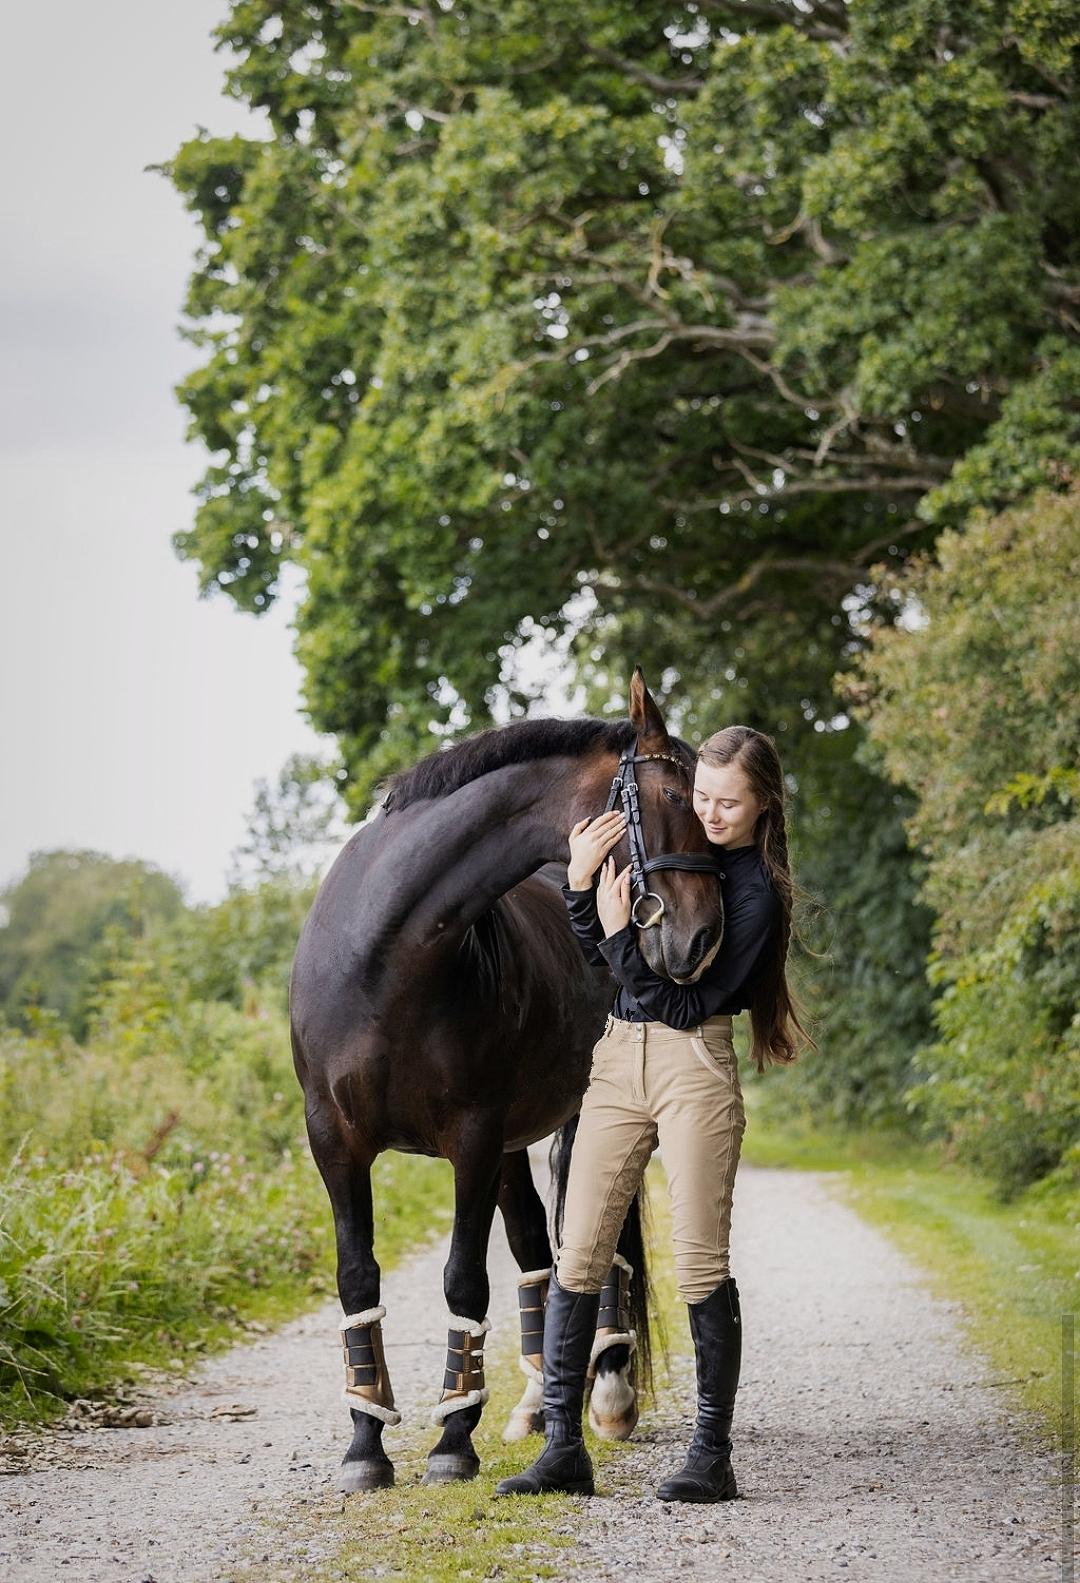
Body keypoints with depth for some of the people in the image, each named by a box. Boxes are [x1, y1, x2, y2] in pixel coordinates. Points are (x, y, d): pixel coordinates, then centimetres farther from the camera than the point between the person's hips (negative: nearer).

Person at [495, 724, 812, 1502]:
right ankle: (564, 1448, 5)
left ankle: (713, 1455, 3)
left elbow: (688, 1003, -15)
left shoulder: (757, 891, -8)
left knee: (702, 1263, -4)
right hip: (618, 1060, 6)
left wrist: (622, 933, -19)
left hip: (695, 1067, -6)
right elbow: (597, 953, 16)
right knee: (578, 1257, 2)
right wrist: (583, 881, 0)